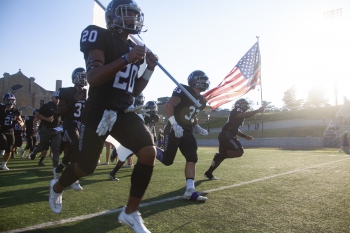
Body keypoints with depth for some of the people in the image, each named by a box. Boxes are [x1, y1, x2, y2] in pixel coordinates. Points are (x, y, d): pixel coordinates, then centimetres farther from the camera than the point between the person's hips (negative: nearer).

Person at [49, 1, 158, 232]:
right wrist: (126, 59, -28)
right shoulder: (101, 37, -7)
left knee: (149, 152, -16)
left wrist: (149, 70, 3)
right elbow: (93, 78, -22)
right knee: (87, 167, 9)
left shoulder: (135, 48, 14)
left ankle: (131, 212, 1)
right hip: (98, 112, -5)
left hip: (124, 112, 6)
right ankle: (57, 187, 46)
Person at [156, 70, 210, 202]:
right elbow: (169, 105, -19)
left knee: (192, 159, -4)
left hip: (187, 132, 8)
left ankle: (190, 191, -1)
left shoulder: (202, 101, 15)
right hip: (174, 130, -7)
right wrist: (174, 124, -28)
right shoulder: (184, 91, -11)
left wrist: (197, 128, 8)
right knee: (167, 161, -3)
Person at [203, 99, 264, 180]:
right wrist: (258, 110, -16)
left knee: (222, 156, 13)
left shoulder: (238, 114, 25)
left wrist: (245, 136, 24)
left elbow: (235, 130, 30)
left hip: (224, 136, 11)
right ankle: (218, 156, -13)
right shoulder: (236, 111, -5)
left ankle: (208, 173, 19)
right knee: (239, 151, -15)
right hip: (226, 135, -11)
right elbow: (246, 115, -26)